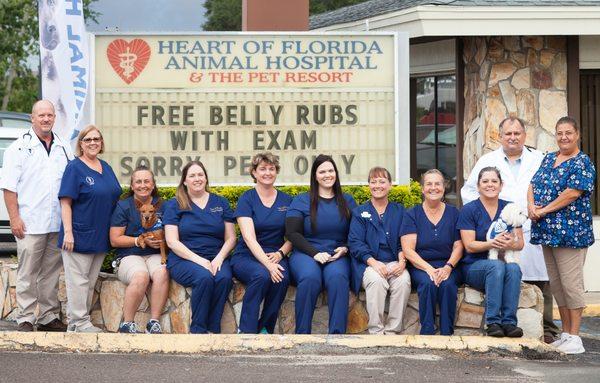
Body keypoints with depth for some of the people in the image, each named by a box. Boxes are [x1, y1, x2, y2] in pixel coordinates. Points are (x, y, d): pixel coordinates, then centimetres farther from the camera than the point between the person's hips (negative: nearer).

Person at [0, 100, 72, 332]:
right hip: (30, 224, -4)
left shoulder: (64, 148, 14)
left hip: (58, 224, 4)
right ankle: (25, 319, 2)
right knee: (27, 274, -2)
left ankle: (49, 317, 16)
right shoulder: (20, 147, 0)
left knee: (51, 272, 9)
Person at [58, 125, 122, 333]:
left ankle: (77, 321, 18)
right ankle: (79, 322, 1)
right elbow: (66, 202, -12)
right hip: (79, 236, -7)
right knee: (78, 281, -3)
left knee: (91, 282, 11)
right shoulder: (74, 167, -7)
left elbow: (115, 197, 21)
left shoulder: (106, 168, 12)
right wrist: (68, 232, -20)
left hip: (101, 237, 7)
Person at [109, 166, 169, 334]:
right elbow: (115, 240, 1)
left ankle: (154, 323, -29)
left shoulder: (162, 206, 15)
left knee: (162, 273, -33)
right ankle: (127, 324, -26)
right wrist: (140, 241, -9)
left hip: (155, 255, 3)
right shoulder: (123, 206, 6)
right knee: (141, 276, -36)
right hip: (129, 256, -2)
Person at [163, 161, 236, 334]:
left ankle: (213, 329, -24)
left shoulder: (221, 203, 16)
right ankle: (198, 330, -25)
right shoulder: (174, 205, 8)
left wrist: (219, 258, -9)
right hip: (184, 260, -2)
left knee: (224, 278, -32)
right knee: (204, 278, -34)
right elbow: (172, 241, -1)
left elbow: (230, 238, 12)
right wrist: (199, 260, -14)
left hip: (216, 259, 2)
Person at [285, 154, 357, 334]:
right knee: (310, 278, -36)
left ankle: (337, 333, -36)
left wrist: (345, 249, -5)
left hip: (337, 256, 1)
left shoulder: (347, 201, 18)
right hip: (306, 254, -1)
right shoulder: (301, 201, 10)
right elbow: (292, 233, 1)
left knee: (338, 277, -35)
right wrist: (315, 253, -11)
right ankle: (302, 333, -28)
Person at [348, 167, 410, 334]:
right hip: (368, 263, -1)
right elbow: (355, 242, 1)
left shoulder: (399, 211, 18)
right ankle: (376, 331, -27)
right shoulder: (360, 212, 13)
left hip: (394, 262, 1)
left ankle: (392, 330, -24)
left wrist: (402, 261, -11)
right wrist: (373, 262, -16)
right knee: (376, 280, -35)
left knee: (404, 280, -32)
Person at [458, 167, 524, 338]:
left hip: (506, 262, 3)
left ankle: (509, 322, -32)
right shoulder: (469, 210, 0)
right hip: (475, 266, -3)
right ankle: (492, 322, -35)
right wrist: (492, 243, -26)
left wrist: (512, 244, -21)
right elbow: (469, 246, -8)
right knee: (496, 265, -35)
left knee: (514, 268, -32)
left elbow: (520, 243, 4)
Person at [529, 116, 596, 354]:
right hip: (547, 231, 8)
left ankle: (575, 338, -1)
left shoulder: (582, 163, -7)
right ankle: (565, 333, 20)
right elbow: (533, 185, 13)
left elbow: (572, 193, -16)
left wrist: (544, 210, -14)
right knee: (556, 284, 11)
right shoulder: (548, 159, 16)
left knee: (571, 283, -7)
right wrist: (532, 206, -7)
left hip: (570, 231, -7)